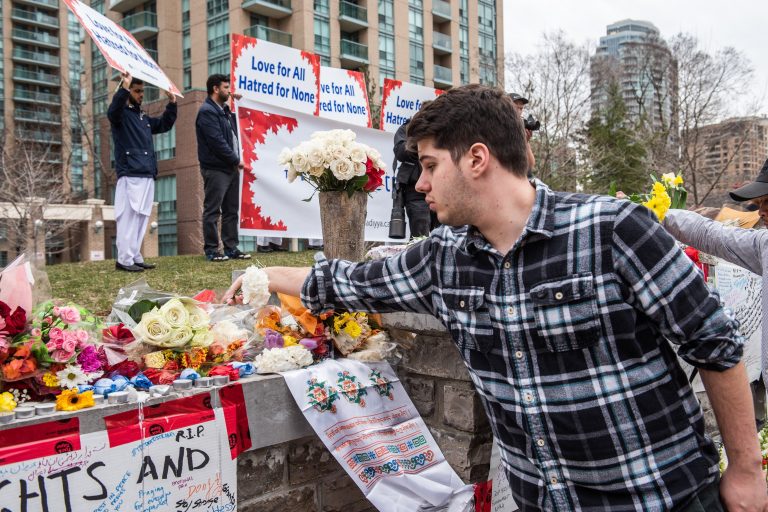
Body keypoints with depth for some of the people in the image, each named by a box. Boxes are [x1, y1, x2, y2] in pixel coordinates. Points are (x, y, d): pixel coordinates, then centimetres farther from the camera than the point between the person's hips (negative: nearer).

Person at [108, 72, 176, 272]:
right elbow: (112, 111, -24)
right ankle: (124, 259, -9)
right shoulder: (121, 114, -1)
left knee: (141, 217, 7)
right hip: (130, 175, -8)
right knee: (128, 216, -10)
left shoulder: (144, 118, 22)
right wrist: (124, 86, -34)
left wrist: (171, 102, 22)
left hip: (147, 176, 8)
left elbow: (165, 124, 32)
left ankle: (135, 257, 11)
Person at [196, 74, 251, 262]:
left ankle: (231, 248, 16)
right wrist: (236, 160, -11)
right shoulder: (207, 111, -10)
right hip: (215, 169, -9)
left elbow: (233, 135, 20)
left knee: (231, 211, 10)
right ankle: (211, 250, 2)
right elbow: (217, 141, -17)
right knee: (212, 211, -3)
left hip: (231, 168, 9)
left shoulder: (225, 110, 19)